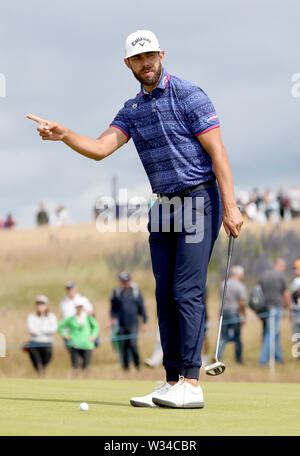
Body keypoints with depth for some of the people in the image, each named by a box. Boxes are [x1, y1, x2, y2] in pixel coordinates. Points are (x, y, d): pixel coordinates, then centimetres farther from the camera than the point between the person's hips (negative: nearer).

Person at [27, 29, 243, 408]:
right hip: (163, 207, 7)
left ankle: (191, 384, -14)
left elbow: (217, 151, -10)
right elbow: (100, 148, 0)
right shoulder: (132, 110, 13)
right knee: (165, 295, 4)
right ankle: (173, 383, 7)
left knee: (187, 291, -13)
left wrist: (230, 206, -16)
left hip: (198, 202, -7)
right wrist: (63, 135, -18)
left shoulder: (189, 96, -7)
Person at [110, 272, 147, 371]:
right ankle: (125, 366, 12)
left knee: (133, 344, -13)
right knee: (123, 346, 2)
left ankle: (137, 364, 3)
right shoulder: (116, 292, 6)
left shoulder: (136, 291, 5)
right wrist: (113, 318, -7)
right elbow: (113, 308, 10)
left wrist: (144, 322, 7)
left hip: (133, 324, -2)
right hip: (121, 325, 2)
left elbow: (142, 307, 9)